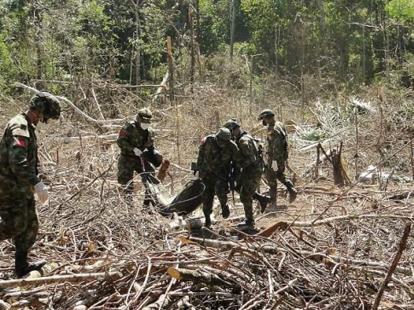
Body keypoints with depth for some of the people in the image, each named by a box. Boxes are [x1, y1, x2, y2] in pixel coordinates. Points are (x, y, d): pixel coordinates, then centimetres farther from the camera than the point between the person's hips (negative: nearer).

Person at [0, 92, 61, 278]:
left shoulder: (28, 126, 14)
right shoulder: (19, 126, -19)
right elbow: (17, 162, -30)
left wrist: (34, 183, 19)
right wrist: (37, 184, -31)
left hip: (22, 187, 10)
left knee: (30, 226, 12)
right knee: (15, 225, -10)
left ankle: (22, 266, 20)